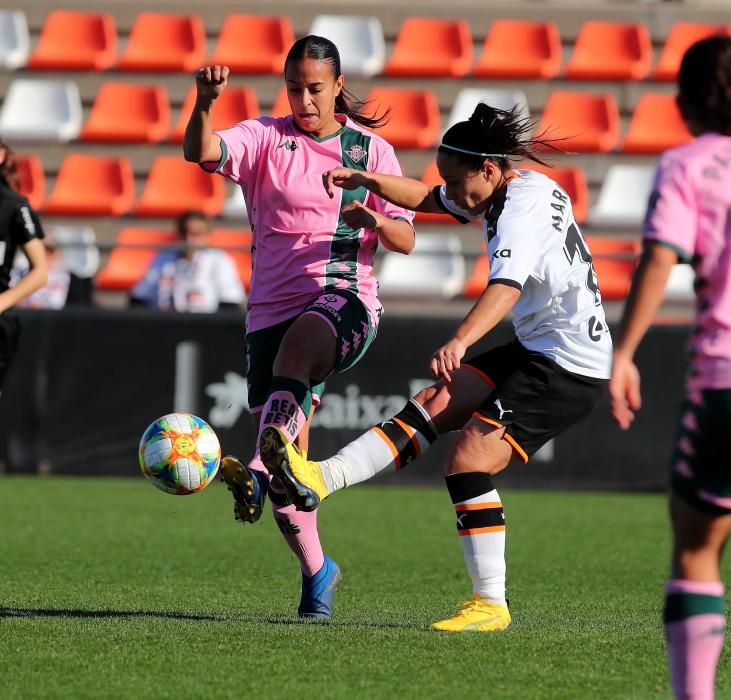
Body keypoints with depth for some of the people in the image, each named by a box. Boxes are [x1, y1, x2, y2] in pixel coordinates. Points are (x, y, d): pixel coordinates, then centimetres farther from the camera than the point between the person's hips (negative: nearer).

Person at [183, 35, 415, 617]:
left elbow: (406, 240, 6)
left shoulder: (371, 150, 8)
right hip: (272, 305, 2)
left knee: (299, 342, -40)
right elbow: (201, 152, -14)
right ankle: (316, 570, 19)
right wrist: (205, 103, -34)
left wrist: (374, 219, -16)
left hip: (344, 298, -2)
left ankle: (260, 472, -54)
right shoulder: (266, 137, 6)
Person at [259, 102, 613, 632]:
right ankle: (321, 479, -3)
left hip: (571, 370, -10)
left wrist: (459, 341, -55)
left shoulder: (523, 210, -21)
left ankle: (492, 604, -8)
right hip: (538, 351, 10)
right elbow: (426, 199, 25)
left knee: (468, 458, -15)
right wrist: (367, 181, 10)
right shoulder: (515, 189, 9)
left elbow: (507, 286, -40)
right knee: (435, 403, 2)